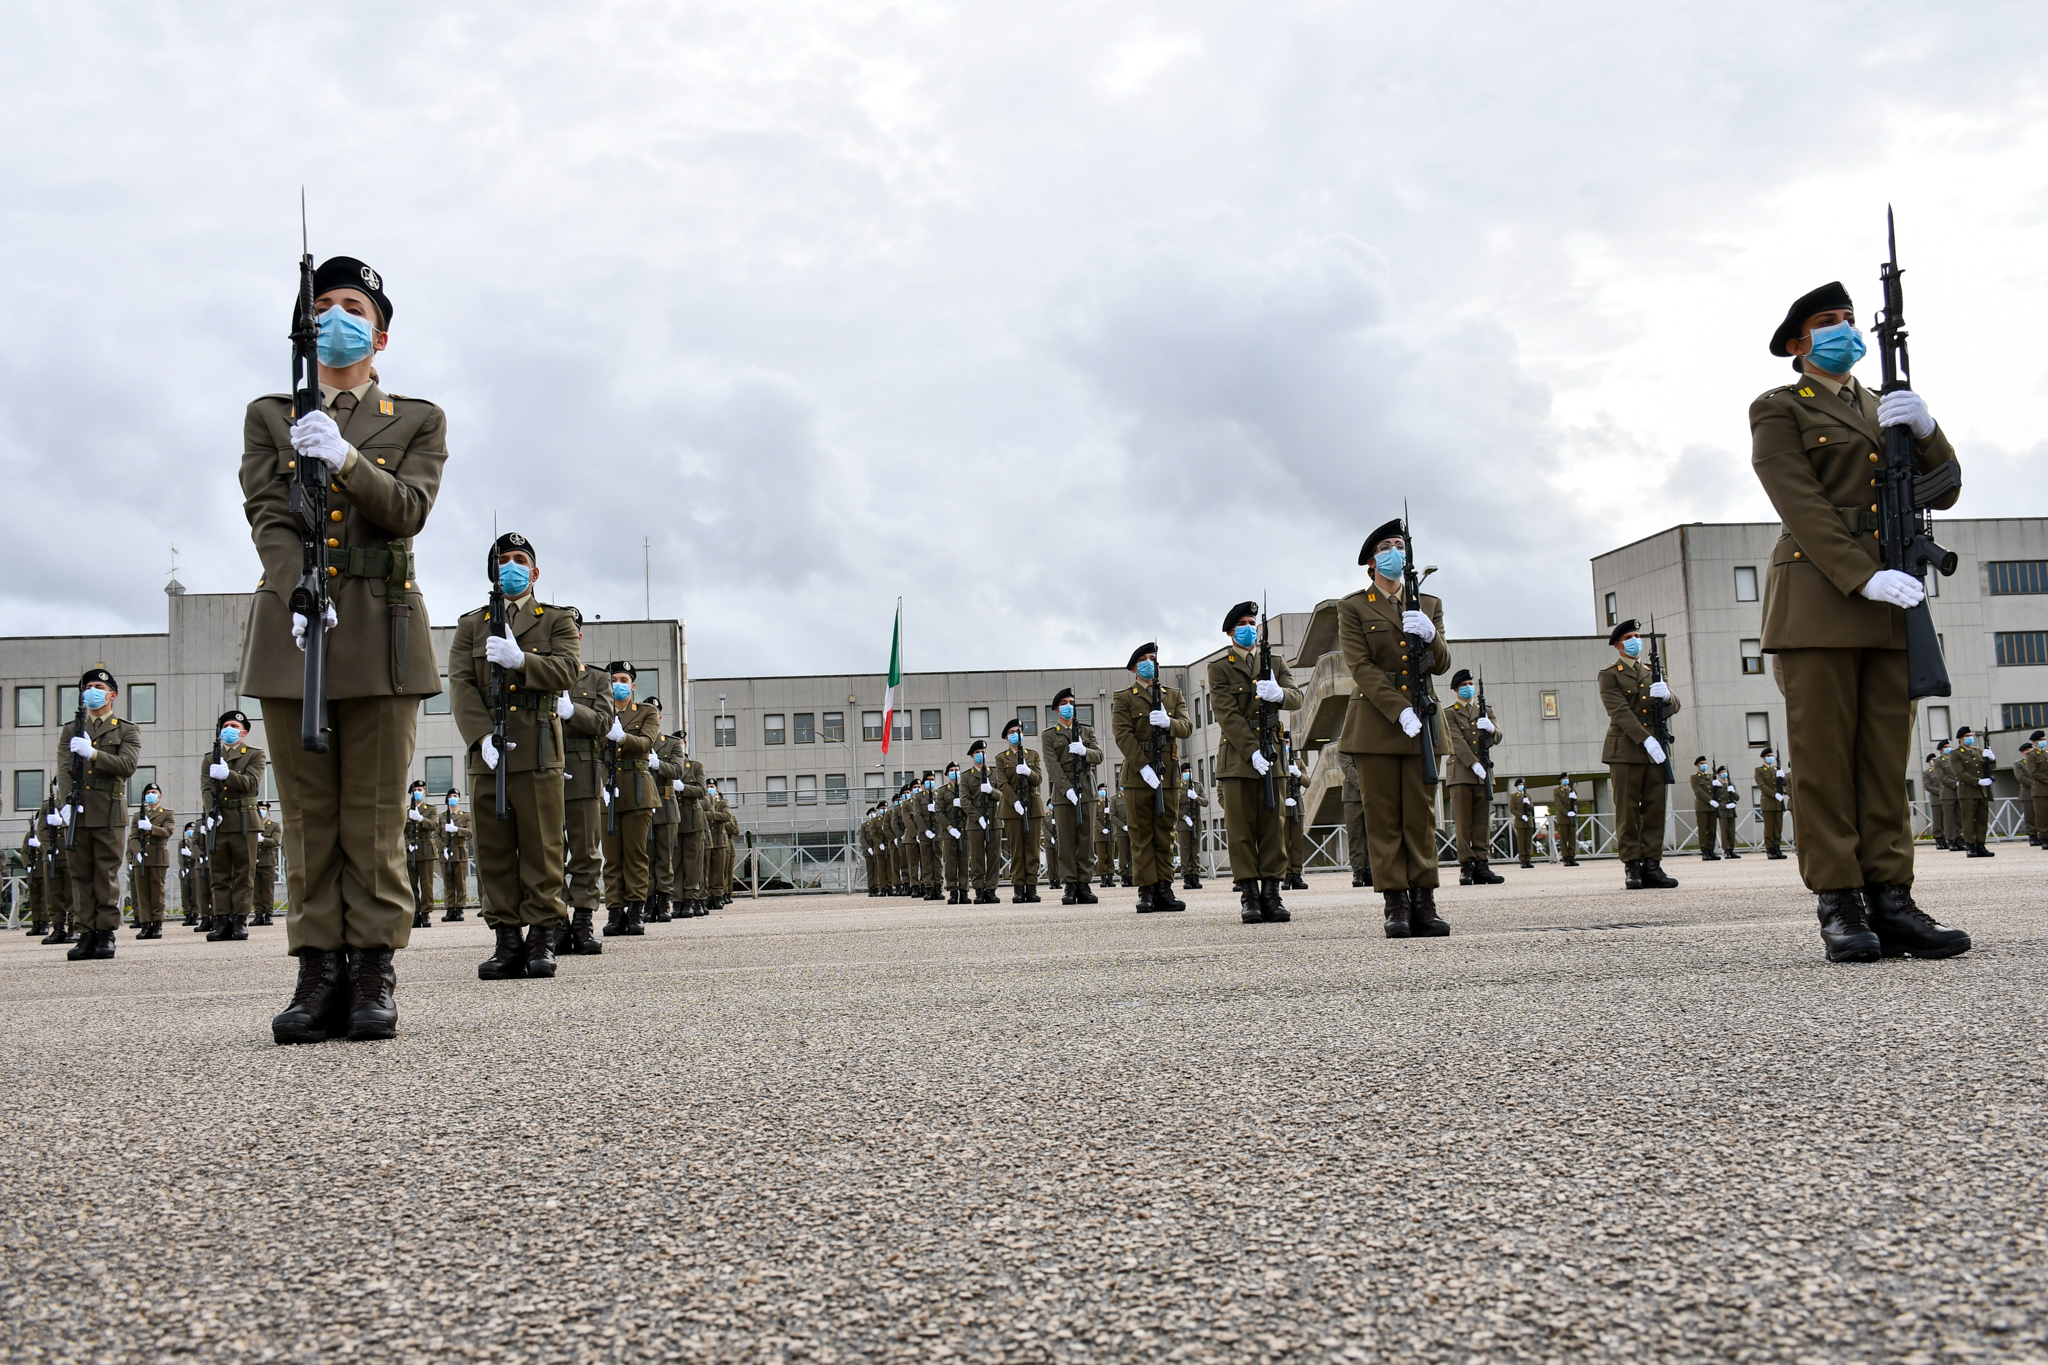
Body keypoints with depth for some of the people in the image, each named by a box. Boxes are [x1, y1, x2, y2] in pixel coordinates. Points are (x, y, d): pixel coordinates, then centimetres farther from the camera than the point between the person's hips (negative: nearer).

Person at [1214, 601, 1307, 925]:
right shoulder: (1219, 667, 3)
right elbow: (1227, 714, -8)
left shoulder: (1276, 663, 16)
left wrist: (1279, 693, -23)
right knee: (1241, 829, -3)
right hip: (1236, 756, -3)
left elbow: (1297, 698, 1)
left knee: (1273, 825, 2)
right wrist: (1252, 751, -18)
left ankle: (1271, 894, 4)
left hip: (1272, 754, 3)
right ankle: (1249, 895, 0)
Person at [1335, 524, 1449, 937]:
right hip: (1376, 722, -3)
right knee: (1384, 817, -2)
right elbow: (1360, 666, -6)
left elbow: (1441, 665, 9)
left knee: (1421, 814, 1)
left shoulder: (1428, 605, 16)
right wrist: (1400, 710, -16)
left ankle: (1424, 904, 3)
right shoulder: (1353, 607, 4)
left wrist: (1430, 636, -14)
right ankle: (1396, 906, 1)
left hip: (1422, 721, 3)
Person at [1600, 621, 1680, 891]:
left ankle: (1652, 866, 3)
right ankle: (1632, 867, -1)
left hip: (1656, 750, 5)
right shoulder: (1609, 676, 3)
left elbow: (1673, 708, 11)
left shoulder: (1653, 673, 21)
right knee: (1628, 812, -4)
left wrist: (1666, 696, -14)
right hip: (1626, 751, -5)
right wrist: (1646, 740, -21)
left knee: (1655, 810, 1)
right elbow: (1620, 712, -10)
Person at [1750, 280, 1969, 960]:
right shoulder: (1778, 410, 5)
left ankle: (1890, 900, 1)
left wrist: (1924, 428, -4)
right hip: (1817, 593, -5)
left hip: (1889, 599, 6)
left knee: (1886, 754, 1)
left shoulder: (1885, 409, 23)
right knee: (1824, 754, -6)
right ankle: (1840, 905, -5)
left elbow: (1942, 491, 16)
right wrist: (1864, 577, -20)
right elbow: (1800, 504, -8)